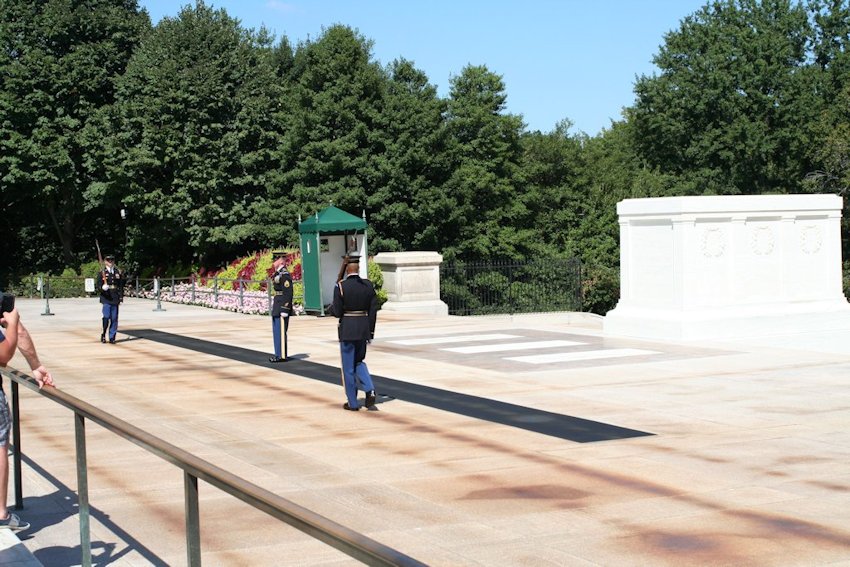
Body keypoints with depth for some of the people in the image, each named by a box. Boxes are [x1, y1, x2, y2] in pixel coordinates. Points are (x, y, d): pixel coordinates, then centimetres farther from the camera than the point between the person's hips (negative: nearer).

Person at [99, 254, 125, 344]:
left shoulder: (118, 272, 11)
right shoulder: (102, 273, 3)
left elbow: (121, 286, 13)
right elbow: (99, 285, 0)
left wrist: (121, 298, 6)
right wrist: (103, 288, -23)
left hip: (115, 299, 3)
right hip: (106, 299, -3)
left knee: (114, 319, 2)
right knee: (106, 317, -11)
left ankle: (112, 337, 10)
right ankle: (103, 335, 9)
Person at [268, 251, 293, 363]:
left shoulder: (285, 275, -16)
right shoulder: (278, 274, 14)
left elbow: (288, 294, -20)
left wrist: (284, 310, -22)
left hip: (282, 307, -10)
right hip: (276, 308, 10)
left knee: (280, 332, -6)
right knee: (276, 331, 14)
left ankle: (282, 356, -2)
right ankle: (278, 354, 21)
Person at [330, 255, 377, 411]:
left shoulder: (341, 286, -13)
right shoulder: (368, 285, 0)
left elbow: (337, 313, -12)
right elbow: (373, 310, 3)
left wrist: (331, 307, 11)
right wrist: (371, 331, 12)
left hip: (347, 330, -4)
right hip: (364, 329, 4)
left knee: (348, 367, 7)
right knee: (359, 361, 21)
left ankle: (353, 403, 13)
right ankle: (369, 390, 0)